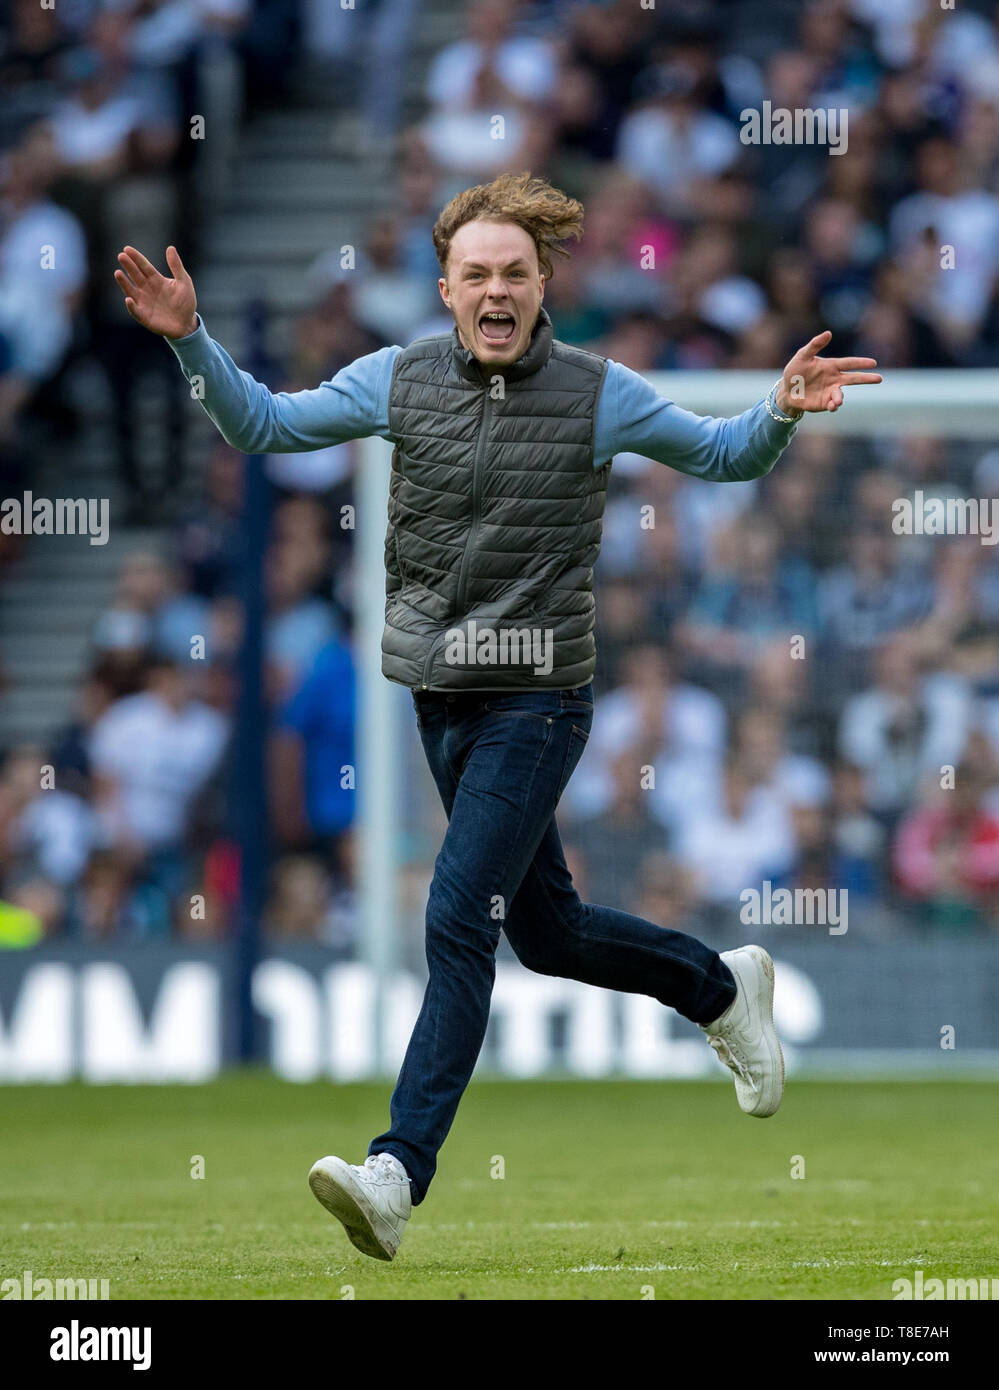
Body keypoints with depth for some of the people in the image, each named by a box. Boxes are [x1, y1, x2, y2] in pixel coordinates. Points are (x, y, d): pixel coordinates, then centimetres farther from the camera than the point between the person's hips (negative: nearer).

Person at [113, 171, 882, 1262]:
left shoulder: (599, 394, -4)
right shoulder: (402, 380, 2)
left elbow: (722, 456, 10)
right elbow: (264, 425, 9)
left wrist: (780, 411, -11)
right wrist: (193, 341, -6)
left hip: (536, 700, -5)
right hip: (440, 699, 5)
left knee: (458, 922, -16)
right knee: (548, 934, 15)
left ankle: (397, 1176, -23)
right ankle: (723, 988, 42)